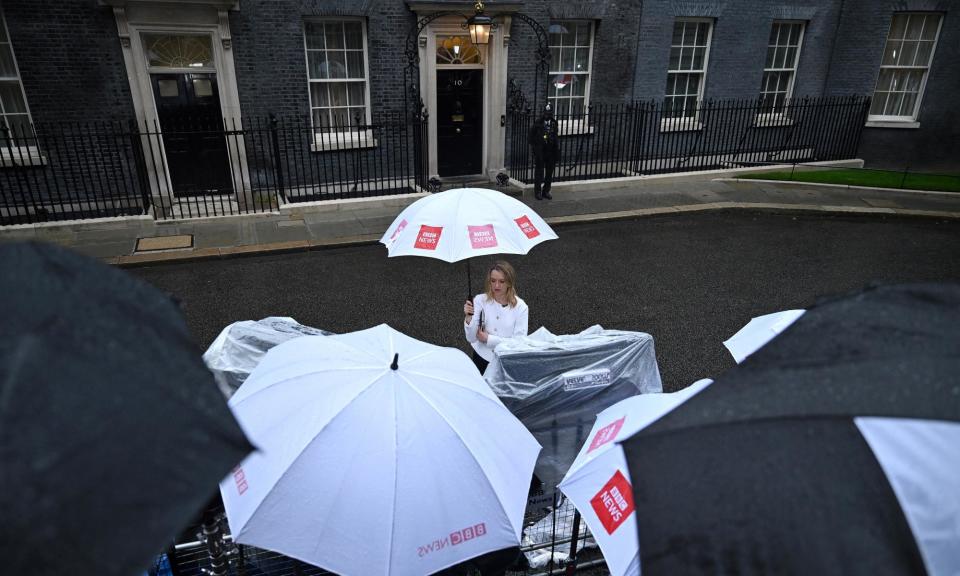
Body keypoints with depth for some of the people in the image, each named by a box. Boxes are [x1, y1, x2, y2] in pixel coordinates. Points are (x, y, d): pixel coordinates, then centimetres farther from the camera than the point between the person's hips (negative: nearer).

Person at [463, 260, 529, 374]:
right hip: (482, 358, 1)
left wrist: (488, 339, -9)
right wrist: (468, 318, -23)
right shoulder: (480, 300, -4)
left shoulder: (520, 307, -7)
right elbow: (471, 338, -6)